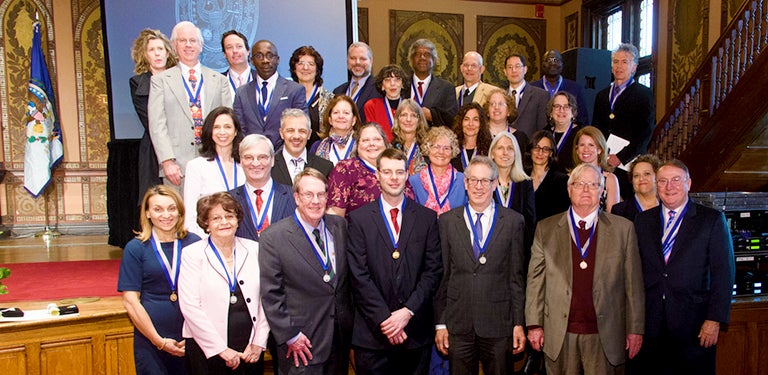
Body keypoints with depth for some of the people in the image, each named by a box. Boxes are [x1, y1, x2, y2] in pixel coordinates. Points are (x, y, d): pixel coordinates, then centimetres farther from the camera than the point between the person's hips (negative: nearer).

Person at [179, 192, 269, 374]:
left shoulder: (254, 250, 5)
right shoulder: (192, 254, -2)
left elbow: (266, 300, 4)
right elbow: (190, 306, -8)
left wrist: (258, 343, -2)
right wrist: (221, 349, -10)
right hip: (207, 350, -2)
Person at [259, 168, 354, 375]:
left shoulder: (340, 226, 3)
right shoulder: (274, 237, -12)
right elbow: (270, 293, -10)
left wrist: (350, 319, 8)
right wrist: (289, 336, -11)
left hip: (342, 335, 5)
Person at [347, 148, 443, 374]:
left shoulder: (427, 218, 5)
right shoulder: (359, 218, 0)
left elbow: (433, 270, 0)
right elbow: (359, 275, -5)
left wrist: (408, 311, -10)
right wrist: (384, 319, -11)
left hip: (416, 331, 1)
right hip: (372, 333, -1)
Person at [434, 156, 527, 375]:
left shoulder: (513, 221, 1)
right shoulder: (447, 221, 3)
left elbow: (518, 276, 1)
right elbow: (441, 275, 3)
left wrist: (519, 323, -1)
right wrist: (440, 323, 2)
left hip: (498, 324, -1)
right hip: (458, 324, 1)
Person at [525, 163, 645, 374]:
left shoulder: (623, 228, 5)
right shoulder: (546, 229, 5)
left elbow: (633, 282, 4)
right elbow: (536, 279, 4)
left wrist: (635, 329, 2)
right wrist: (534, 325, 1)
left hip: (605, 336, 0)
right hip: (559, 335, 1)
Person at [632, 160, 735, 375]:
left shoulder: (712, 220, 1)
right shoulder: (642, 220, 8)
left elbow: (723, 274, -3)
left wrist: (715, 319, -9)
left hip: (693, 325, -2)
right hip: (650, 323, 2)